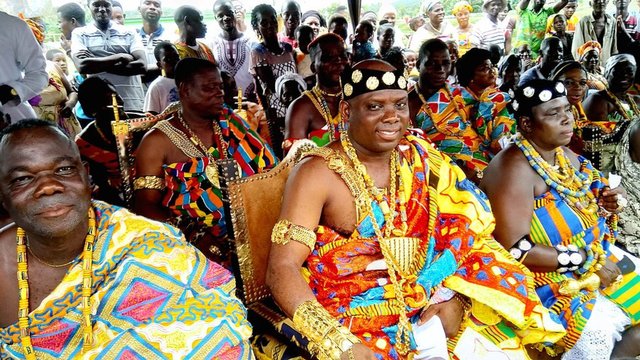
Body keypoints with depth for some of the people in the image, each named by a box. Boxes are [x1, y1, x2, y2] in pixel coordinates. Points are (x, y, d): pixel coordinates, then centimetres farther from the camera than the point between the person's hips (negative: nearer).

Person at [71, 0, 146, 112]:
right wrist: (120, 58, -8)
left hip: (133, 105, 1)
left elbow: (141, 65, -6)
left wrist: (95, 64, -8)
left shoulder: (129, 33, 10)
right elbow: (82, 66, -8)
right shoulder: (79, 33, 9)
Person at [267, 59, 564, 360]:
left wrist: (455, 297, -10)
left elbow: (468, 225, 5)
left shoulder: (422, 159, 4)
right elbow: (282, 268, -16)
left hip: (426, 310, 3)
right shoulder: (318, 173, -10)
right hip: (347, 321, -3)